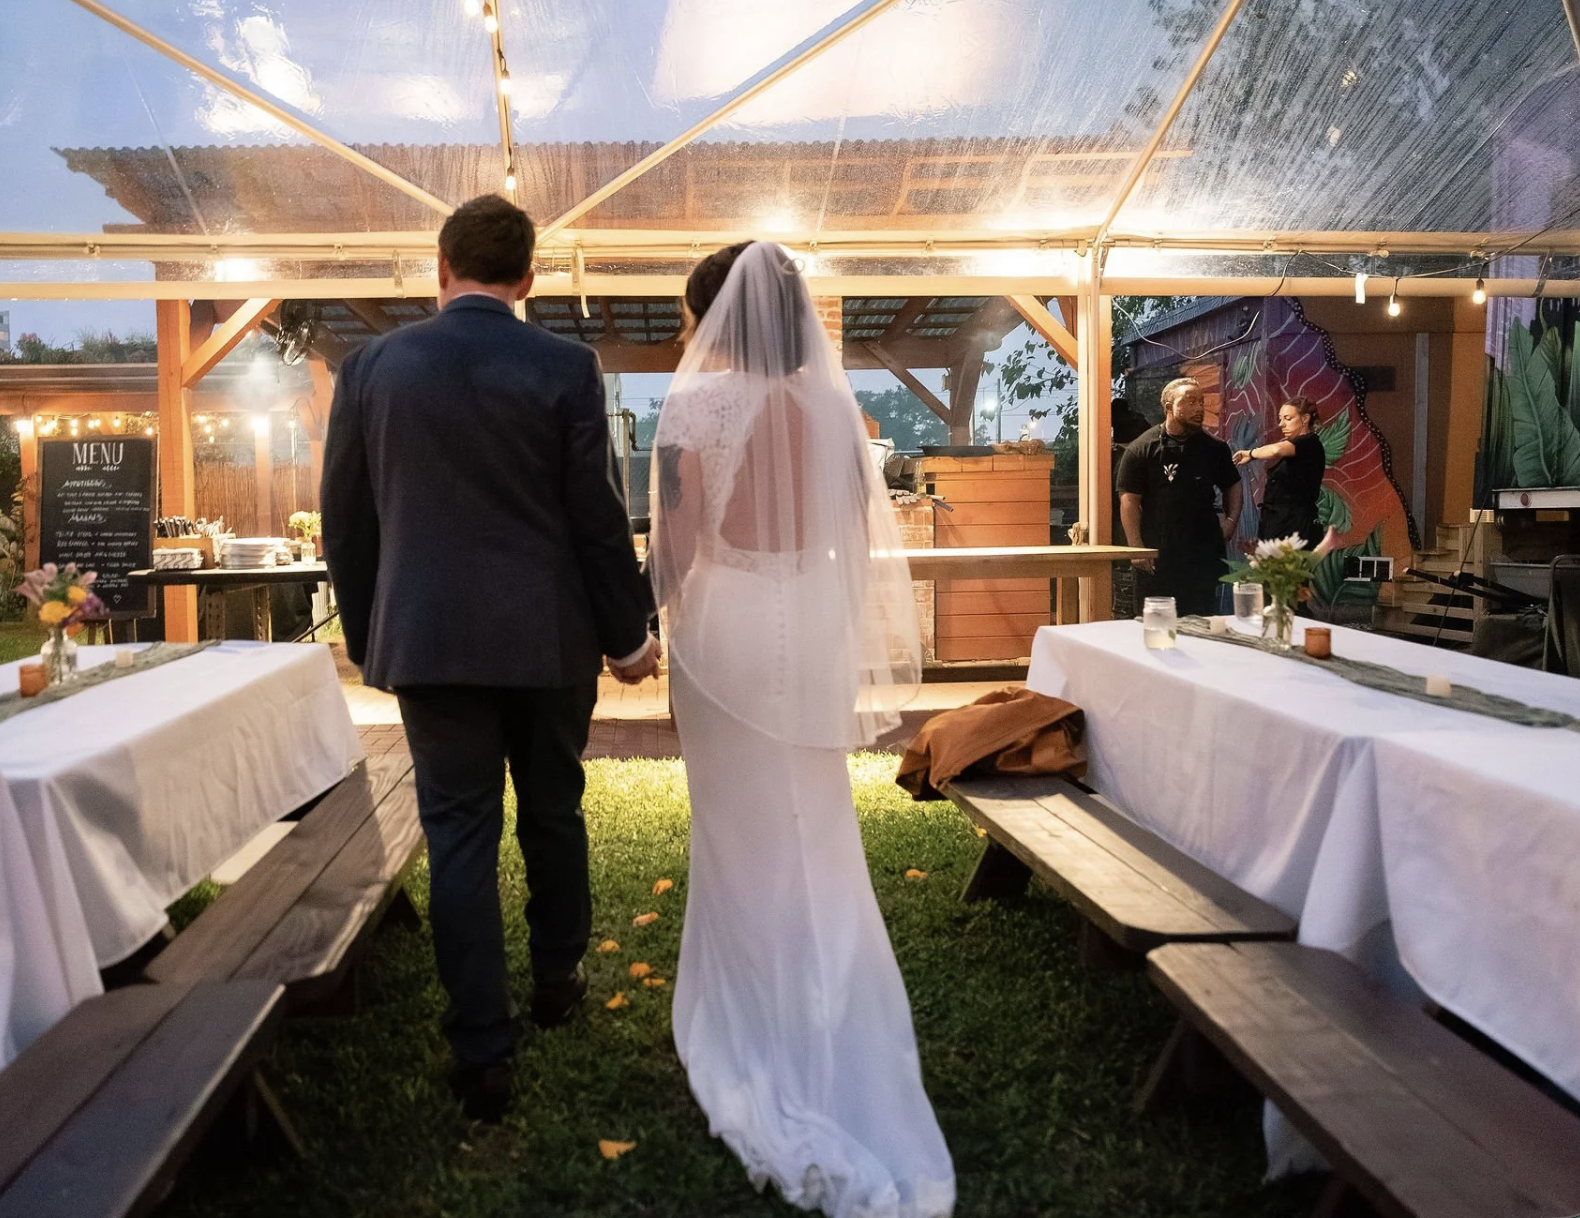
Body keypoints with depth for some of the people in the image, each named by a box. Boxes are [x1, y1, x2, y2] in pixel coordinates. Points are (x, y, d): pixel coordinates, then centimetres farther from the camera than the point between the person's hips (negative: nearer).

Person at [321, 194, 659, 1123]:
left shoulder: (372, 367, 1)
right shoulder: (566, 368, -7)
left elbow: (347, 521, 5)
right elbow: (599, 517, -6)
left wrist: (369, 640, 16)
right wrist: (628, 634, 4)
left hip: (428, 638, 1)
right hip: (548, 638, 0)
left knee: (460, 836, 6)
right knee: (554, 815, 18)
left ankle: (484, 1055, 9)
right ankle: (558, 980, 36)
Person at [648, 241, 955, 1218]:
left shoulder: (697, 403, -10)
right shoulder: (834, 403, 2)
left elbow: (675, 547, -11)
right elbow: (861, 536, 5)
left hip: (727, 624, -3)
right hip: (816, 625, 4)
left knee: (743, 832, 9)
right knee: (816, 836, 14)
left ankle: (759, 1036, 22)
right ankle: (832, 1055, 25)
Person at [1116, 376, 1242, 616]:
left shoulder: (1215, 448, 8)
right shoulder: (1142, 449, -5)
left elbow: (1233, 487, 22)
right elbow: (1129, 501, -7)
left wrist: (1232, 520, 4)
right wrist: (1137, 549, -13)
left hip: (1204, 555, 3)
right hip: (1158, 558, -3)